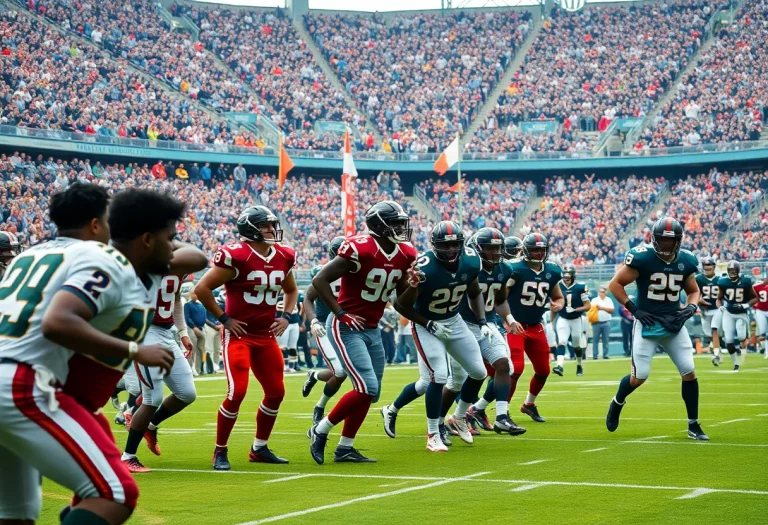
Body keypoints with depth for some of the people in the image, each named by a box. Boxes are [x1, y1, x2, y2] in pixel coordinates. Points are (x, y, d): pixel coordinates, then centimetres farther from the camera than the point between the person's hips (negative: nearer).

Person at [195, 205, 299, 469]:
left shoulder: (284, 257, 4)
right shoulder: (236, 256, -17)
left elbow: (291, 290, 24)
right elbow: (202, 289, -13)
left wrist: (285, 316, 8)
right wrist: (224, 318, -11)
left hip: (266, 336, 7)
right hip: (238, 335, -7)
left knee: (276, 392, 8)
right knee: (237, 393, -14)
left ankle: (259, 448, 24)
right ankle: (220, 451, 2)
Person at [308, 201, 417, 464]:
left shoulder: (404, 255, 2)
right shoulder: (360, 250, -21)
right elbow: (320, 280, -19)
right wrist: (341, 314, -19)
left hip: (372, 330, 8)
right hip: (346, 328, -8)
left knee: (370, 392, 9)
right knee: (366, 388, -15)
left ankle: (345, 448, 20)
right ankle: (320, 431, 3)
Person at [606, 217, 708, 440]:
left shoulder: (686, 261, 1)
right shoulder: (642, 258, -14)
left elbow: (694, 291, 17)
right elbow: (615, 284, -8)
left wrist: (691, 307, -4)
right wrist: (634, 309, -14)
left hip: (674, 323, 4)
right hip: (648, 323, -4)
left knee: (689, 372, -3)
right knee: (639, 376, -3)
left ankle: (693, 425, 8)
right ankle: (617, 403, 30)